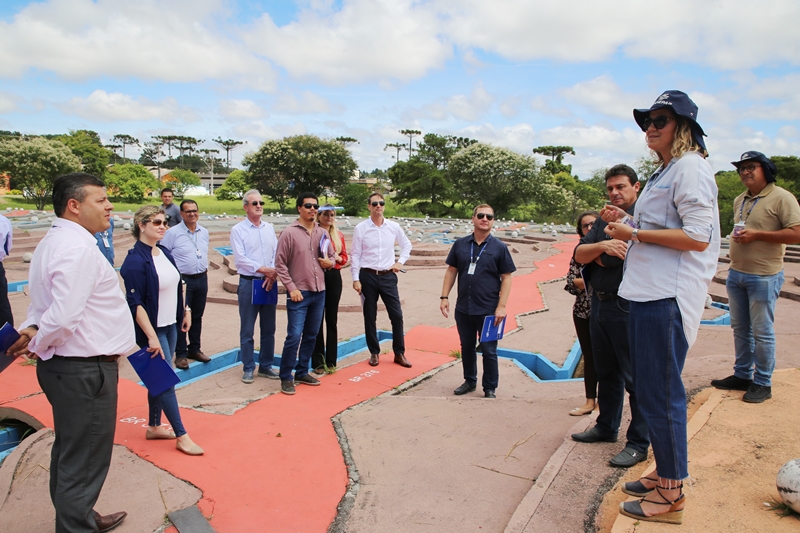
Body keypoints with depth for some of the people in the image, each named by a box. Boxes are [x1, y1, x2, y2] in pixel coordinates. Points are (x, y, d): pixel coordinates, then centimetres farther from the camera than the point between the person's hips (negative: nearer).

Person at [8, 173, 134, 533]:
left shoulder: (53, 242, 12)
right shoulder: (78, 247, -22)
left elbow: (43, 301, 16)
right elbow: (63, 316, -29)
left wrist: (31, 329, -3)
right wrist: (37, 345, -12)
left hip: (64, 367, 11)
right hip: (85, 370, -11)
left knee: (69, 452, 25)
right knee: (85, 462, 3)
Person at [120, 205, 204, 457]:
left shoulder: (164, 253, 6)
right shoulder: (135, 260, -18)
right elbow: (135, 303, -20)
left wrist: (185, 311, 15)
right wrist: (152, 337, -22)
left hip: (170, 326, 8)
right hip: (152, 329, -8)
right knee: (166, 381, -2)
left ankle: (154, 427, 29)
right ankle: (181, 436, 8)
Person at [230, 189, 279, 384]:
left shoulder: (269, 228, 10)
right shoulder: (238, 230, -4)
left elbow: (277, 253, 4)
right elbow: (240, 258, -12)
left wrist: (273, 274, -11)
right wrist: (264, 269, -15)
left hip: (270, 282, 4)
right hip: (249, 282, -4)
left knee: (268, 329, 11)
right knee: (247, 330, 5)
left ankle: (266, 366, 23)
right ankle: (248, 368, 17)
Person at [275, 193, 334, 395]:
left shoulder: (323, 233, 8)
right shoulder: (289, 233, -7)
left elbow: (332, 256, 20)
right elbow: (280, 264, -7)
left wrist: (330, 262, -3)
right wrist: (291, 288, -13)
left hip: (319, 292, 6)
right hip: (299, 293, -5)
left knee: (311, 336, 12)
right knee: (294, 336, -7)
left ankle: (302, 372, 26)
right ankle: (286, 377, 7)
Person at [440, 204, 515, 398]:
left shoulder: (499, 247, -4)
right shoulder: (460, 244, 3)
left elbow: (506, 278, -4)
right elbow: (451, 271, 8)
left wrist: (501, 306, -11)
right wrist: (444, 297, 2)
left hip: (488, 310, -3)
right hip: (463, 308, 3)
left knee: (488, 350, 5)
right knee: (466, 347, 16)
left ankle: (490, 388, 20)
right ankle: (470, 380, 34)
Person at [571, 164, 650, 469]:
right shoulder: (604, 221, 16)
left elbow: (611, 258, -19)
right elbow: (580, 255, 2)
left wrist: (595, 255, -4)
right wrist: (602, 246, -15)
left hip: (628, 307, -8)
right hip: (599, 304, 8)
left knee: (635, 377, -1)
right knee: (606, 373, 18)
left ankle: (638, 443, 8)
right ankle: (607, 427, 32)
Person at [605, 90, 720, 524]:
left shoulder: (691, 168, -10)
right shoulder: (664, 172, 20)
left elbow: (697, 237, -20)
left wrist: (634, 233, -15)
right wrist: (624, 221, 12)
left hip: (668, 299, -10)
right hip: (647, 293, 10)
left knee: (661, 393, -2)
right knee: (651, 389, 17)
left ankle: (671, 493, 12)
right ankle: (664, 473, 31)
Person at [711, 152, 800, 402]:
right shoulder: (740, 200, 14)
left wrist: (756, 235, -20)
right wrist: (737, 237, 8)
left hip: (764, 276, -7)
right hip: (736, 274, 7)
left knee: (762, 332, 0)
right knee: (740, 328, 13)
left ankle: (763, 383, 11)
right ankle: (742, 375, 24)